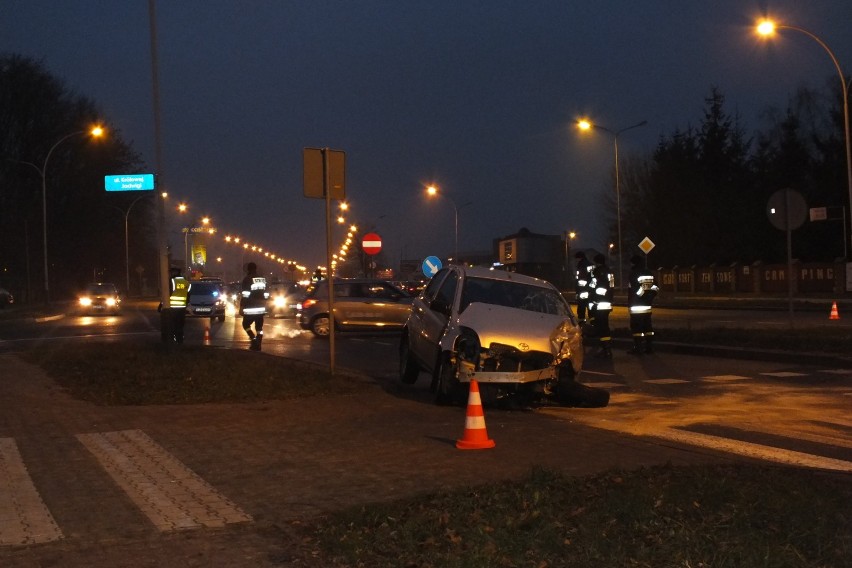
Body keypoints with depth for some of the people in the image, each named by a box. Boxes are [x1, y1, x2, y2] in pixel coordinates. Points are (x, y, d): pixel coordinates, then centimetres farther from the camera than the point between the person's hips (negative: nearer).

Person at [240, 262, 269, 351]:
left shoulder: (247, 279, -9)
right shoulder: (263, 279, 8)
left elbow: (244, 295, -14)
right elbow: (266, 295, 12)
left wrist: (241, 307, -9)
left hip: (250, 308, -5)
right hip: (261, 308, 5)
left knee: (246, 324, 10)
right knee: (259, 327, 9)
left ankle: (254, 340, -8)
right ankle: (258, 345, 7)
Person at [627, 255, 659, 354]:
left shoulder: (634, 274, -12)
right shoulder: (650, 274, 10)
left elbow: (632, 290, -18)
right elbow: (655, 288, 9)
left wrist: (629, 304, -10)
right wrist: (649, 299, 12)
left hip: (636, 306, -7)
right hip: (647, 306, 7)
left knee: (636, 327, -4)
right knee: (647, 326, 12)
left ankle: (637, 347, -5)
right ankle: (649, 347, 13)